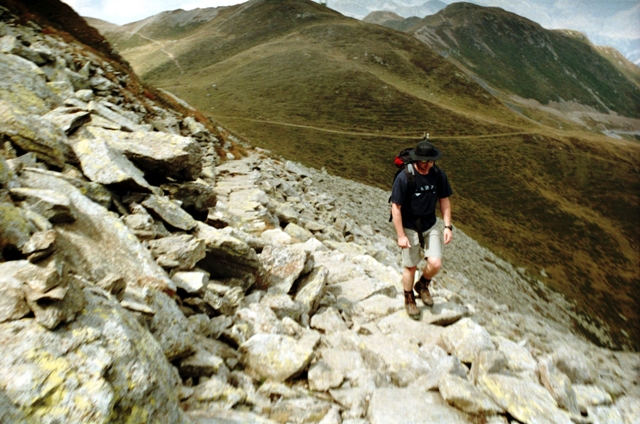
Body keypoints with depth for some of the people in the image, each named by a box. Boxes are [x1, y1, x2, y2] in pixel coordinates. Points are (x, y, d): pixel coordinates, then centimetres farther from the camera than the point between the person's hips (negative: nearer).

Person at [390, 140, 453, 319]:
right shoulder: (404, 177, -22)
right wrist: (401, 235, -16)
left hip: (430, 227, 4)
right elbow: (395, 207, -17)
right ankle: (409, 299, 34)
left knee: (435, 264, -5)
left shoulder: (438, 174, -8)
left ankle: (423, 285, 29)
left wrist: (448, 226, -2)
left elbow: (444, 200, 5)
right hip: (410, 229, -4)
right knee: (410, 267, 8)